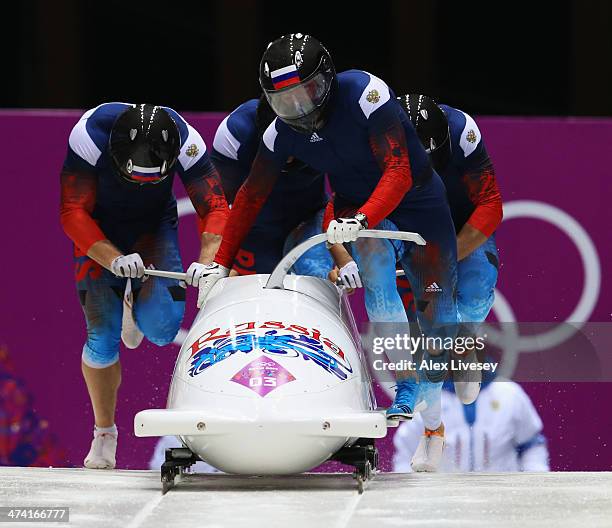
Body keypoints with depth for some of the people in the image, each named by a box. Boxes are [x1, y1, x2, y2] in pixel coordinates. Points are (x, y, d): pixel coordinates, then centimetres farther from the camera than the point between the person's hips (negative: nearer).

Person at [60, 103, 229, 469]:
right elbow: (73, 213, -29)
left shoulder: (185, 140, -28)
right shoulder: (90, 136, -33)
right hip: (100, 233, -1)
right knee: (102, 337, -11)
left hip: (154, 226, 1)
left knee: (162, 328, -21)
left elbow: (215, 208, -23)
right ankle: (104, 433, 9)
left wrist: (208, 261, -41)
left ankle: (138, 304, 17)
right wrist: (114, 260, -43)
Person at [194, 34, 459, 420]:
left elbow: (398, 172, -34)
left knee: (435, 302, -9)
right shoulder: (283, 131, -14)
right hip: (354, 205, 4)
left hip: (414, 197, -4)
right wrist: (221, 264, -3)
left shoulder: (365, 93, -30)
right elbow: (251, 197, -1)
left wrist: (361, 220, -49)